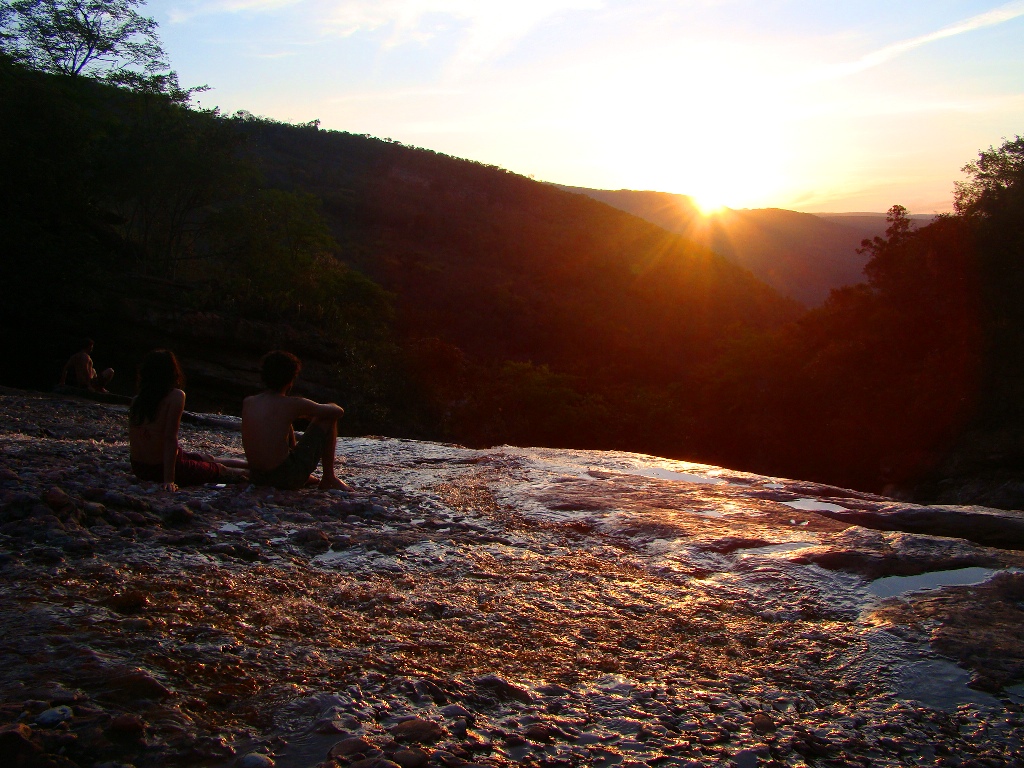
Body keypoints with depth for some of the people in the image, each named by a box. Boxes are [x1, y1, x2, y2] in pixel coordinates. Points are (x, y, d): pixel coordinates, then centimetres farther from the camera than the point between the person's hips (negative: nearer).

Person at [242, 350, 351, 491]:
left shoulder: (247, 402, 3)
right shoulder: (293, 404, -11)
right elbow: (339, 411, 2)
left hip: (257, 478, 6)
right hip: (288, 478, -6)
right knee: (328, 418, 7)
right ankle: (329, 479, 14)